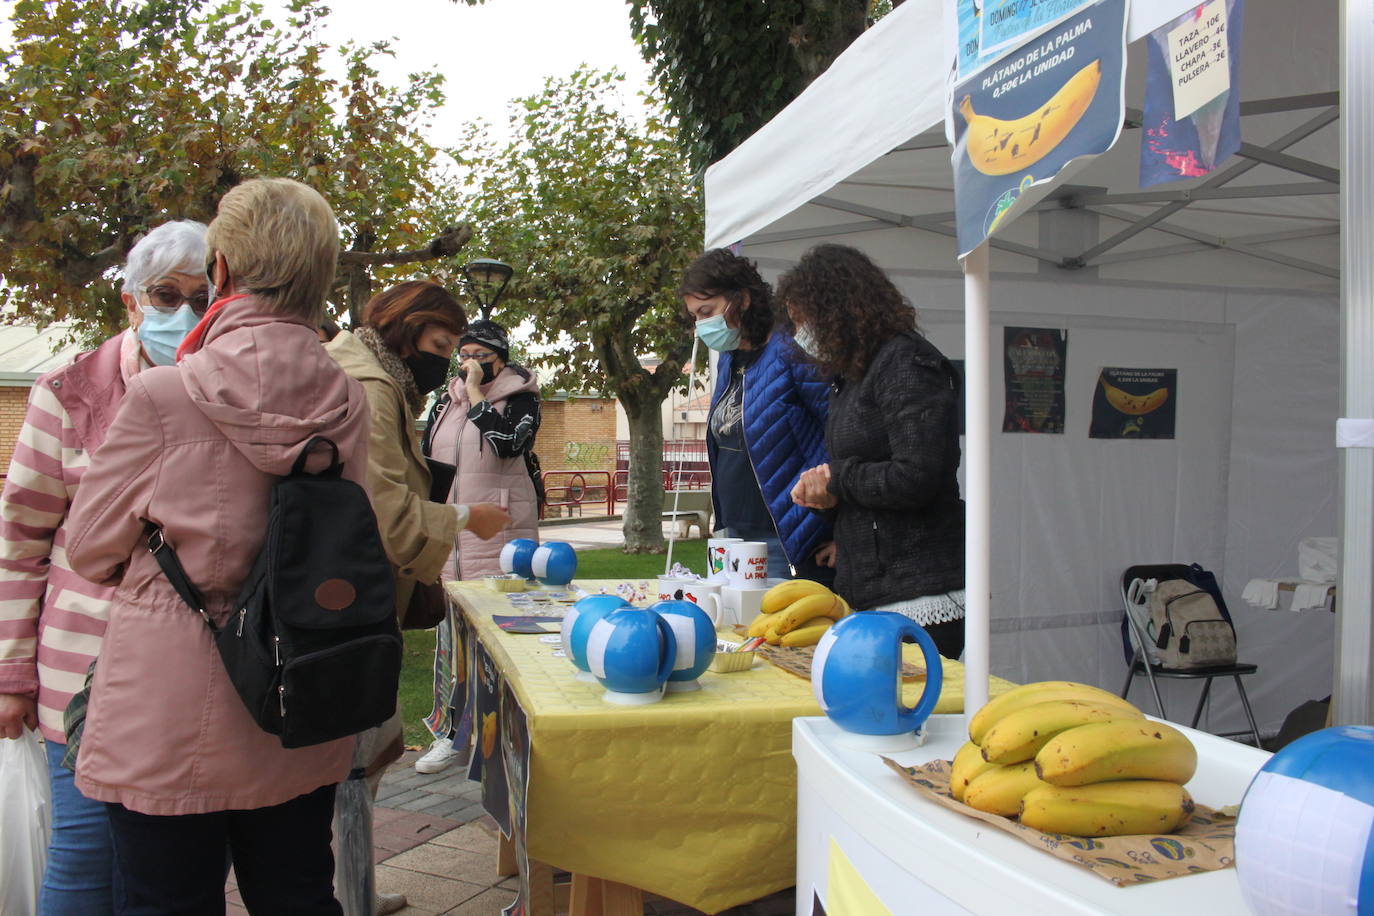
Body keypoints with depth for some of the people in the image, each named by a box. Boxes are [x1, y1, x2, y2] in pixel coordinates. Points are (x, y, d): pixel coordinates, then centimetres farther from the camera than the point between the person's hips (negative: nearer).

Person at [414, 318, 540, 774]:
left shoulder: (520, 398, -1)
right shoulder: (446, 402, 15)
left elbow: (509, 443, -20)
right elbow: (426, 462, 21)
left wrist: (476, 394, -13)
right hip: (448, 529, 6)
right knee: (450, 628, 7)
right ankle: (451, 732, 15)